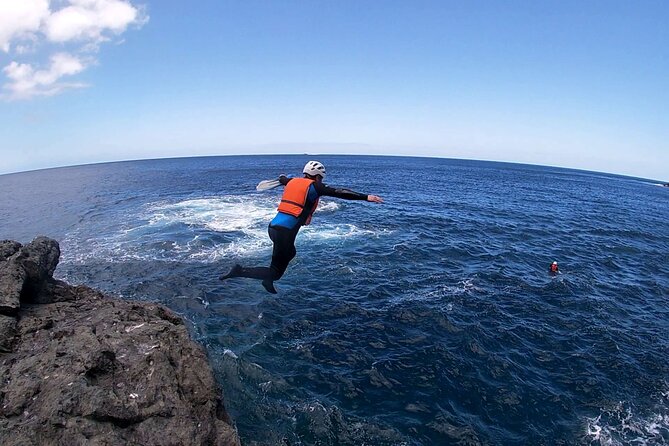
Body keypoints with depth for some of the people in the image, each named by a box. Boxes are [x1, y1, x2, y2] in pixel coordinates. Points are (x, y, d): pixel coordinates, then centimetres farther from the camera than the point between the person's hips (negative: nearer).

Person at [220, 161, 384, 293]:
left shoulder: (293, 182, 16)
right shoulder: (314, 187, -4)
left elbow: (282, 179, 40)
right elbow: (339, 192, -11)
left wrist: (283, 179, 65)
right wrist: (366, 197, -12)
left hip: (273, 226, 9)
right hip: (285, 231, -9)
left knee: (290, 253, 35)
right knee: (276, 273, 3)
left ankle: (268, 282, 32)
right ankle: (241, 271, -7)